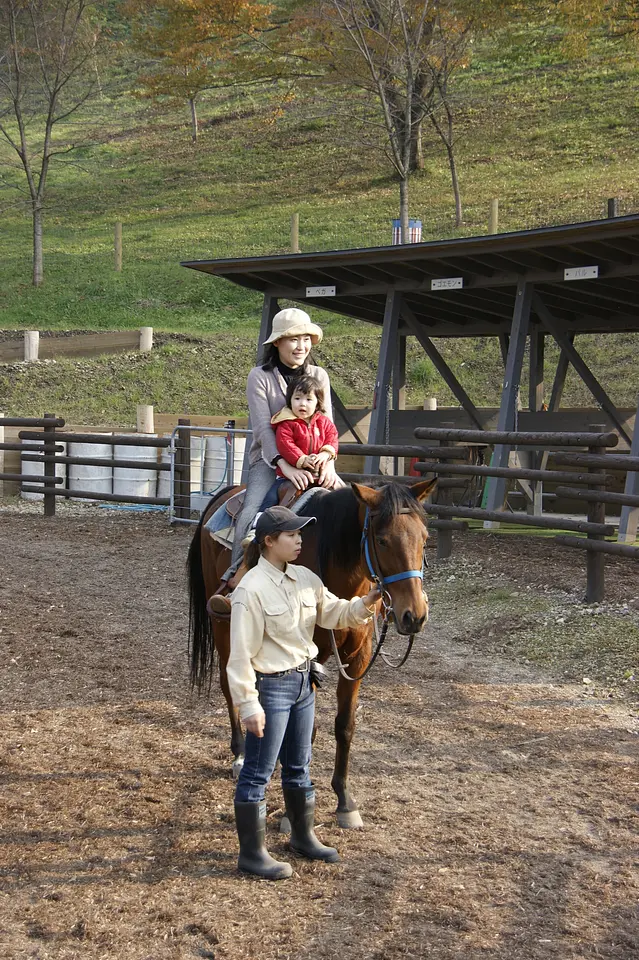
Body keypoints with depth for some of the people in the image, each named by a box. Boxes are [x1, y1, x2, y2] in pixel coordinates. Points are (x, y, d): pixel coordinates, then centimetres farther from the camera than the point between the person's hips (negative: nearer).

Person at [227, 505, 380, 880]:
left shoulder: (305, 578, 2)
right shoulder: (252, 589, -20)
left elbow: (334, 613, 10)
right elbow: (241, 654, -19)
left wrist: (366, 603, -10)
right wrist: (249, 705, -19)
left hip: (303, 681, 8)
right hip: (271, 685, -8)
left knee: (299, 766, 21)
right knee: (258, 772, 4)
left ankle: (304, 836, 38)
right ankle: (252, 852, 16)